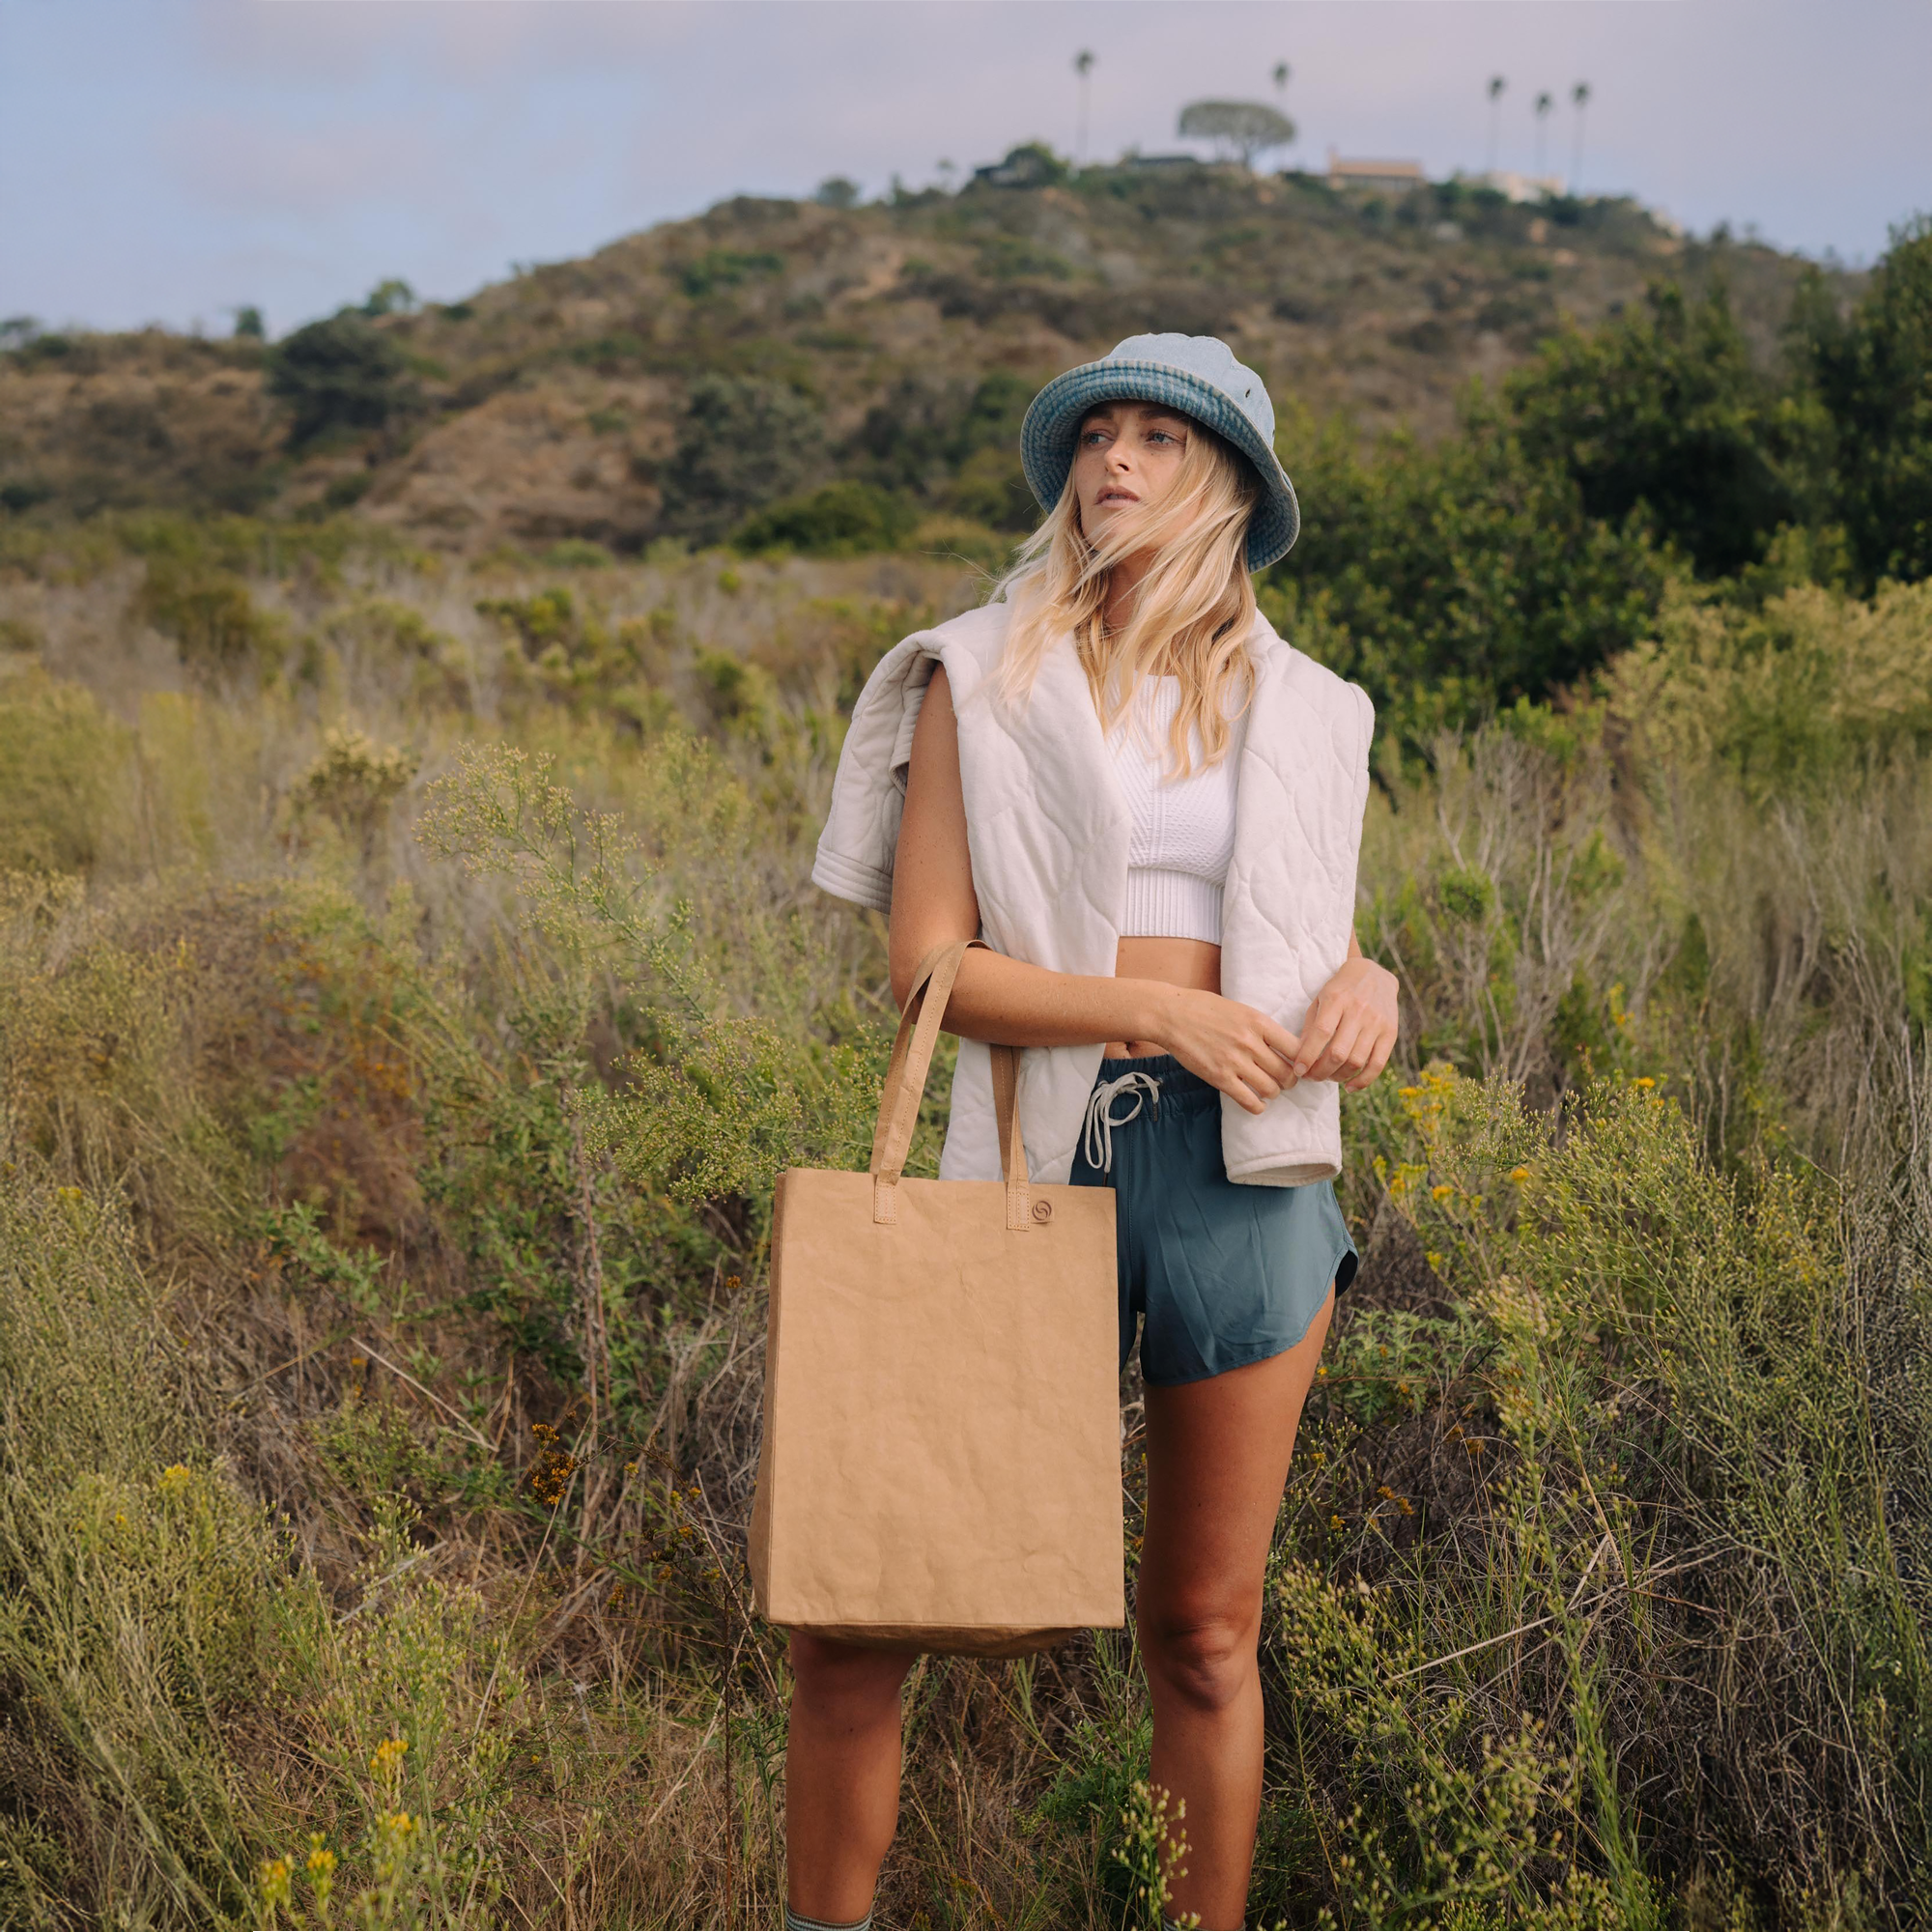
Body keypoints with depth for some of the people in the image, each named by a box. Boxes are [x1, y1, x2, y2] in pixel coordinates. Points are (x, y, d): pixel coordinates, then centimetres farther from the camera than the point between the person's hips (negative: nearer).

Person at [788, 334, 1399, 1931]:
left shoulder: (1303, 712, 12)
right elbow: (929, 967, -3)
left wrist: (1369, 984, -3)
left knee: (1205, 1631, 10)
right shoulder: (977, 677, 4)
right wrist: (1159, 1011, -15)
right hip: (1038, 1154, -2)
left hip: (1246, 1169, 2)